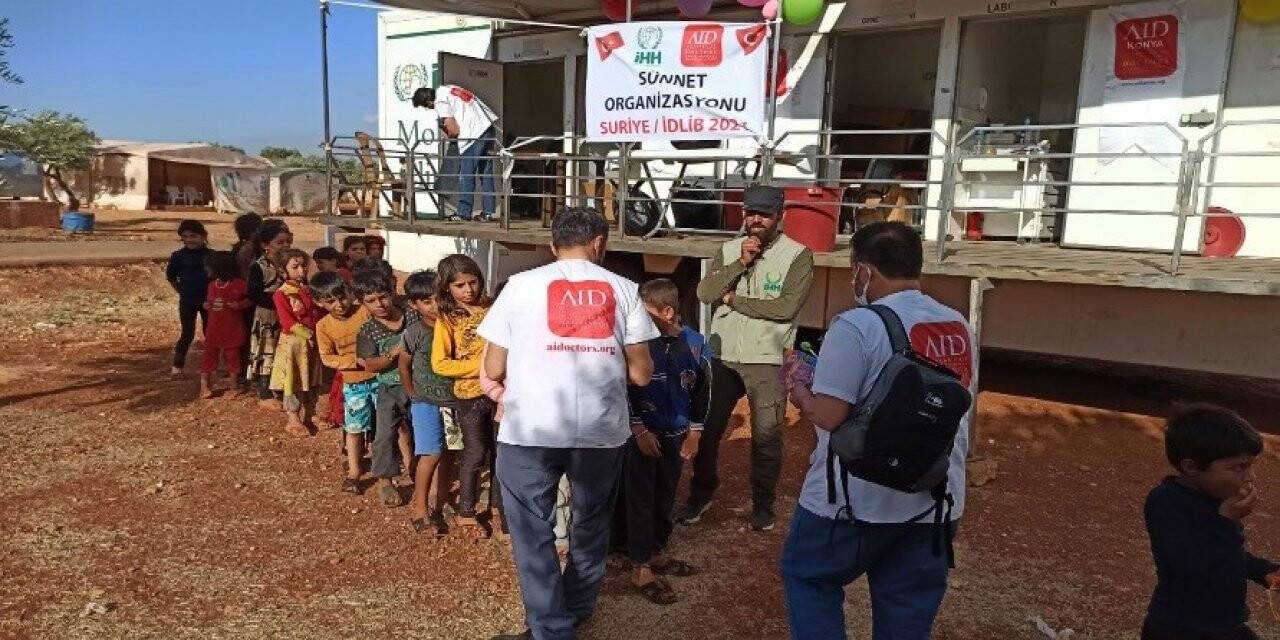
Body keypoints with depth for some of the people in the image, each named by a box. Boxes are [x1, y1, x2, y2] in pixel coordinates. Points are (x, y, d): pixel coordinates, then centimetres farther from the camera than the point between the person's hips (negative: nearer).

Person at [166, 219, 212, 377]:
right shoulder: (178, 256, -5)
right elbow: (170, 277, 5)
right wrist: (182, 291, 1)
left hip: (207, 301, 1)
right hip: (187, 302, -1)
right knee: (187, 334, 0)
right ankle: (177, 364, 13)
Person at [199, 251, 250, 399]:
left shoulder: (239, 284, -12)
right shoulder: (212, 284, 6)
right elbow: (208, 301, 19)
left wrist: (240, 305, -21)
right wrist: (206, 305, -3)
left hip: (233, 329, -4)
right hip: (214, 329, 5)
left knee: (232, 356, 8)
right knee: (209, 355, 5)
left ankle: (235, 384, 21)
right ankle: (204, 387, 10)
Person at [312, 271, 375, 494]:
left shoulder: (366, 311, -10)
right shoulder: (324, 326, -6)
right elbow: (327, 358, -7)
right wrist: (357, 361, -19)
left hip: (379, 377, -1)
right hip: (353, 383, 1)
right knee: (354, 428, 10)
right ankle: (353, 473, 24)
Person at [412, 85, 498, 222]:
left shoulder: (440, 102, -8)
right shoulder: (445, 89, 18)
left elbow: (454, 130, -11)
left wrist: (450, 136, 11)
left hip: (474, 135, -9)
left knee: (466, 176, -1)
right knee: (486, 174, 11)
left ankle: (464, 213, 4)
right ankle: (487, 212, 14)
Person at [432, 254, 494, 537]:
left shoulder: (490, 309, 1)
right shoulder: (447, 320, -7)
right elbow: (440, 364, -12)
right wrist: (480, 367, -18)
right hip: (470, 395, -3)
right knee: (476, 454, 5)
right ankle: (466, 513, 23)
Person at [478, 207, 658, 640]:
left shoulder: (521, 284, 2)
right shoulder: (623, 289, 5)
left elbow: (493, 369, 3)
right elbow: (641, 373, 4)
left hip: (531, 430, -2)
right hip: (602, 429, 3)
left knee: (533, 531, 13)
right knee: (592, 522, 23)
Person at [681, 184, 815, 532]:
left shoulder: (798, 255, -7)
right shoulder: (729, 250, 6)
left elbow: (787, 308, -18)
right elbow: (704, 293, -5)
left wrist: (733, 299, -10)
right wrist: (740, 264, -16)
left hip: (766, 359, -3)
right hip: (722, 355, 4)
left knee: (766, 435, 8)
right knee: (707, 428, 12)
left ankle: (763, 503, 27)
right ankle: (701, 494, 31)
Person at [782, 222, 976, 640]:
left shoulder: (857, 326, -18)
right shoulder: (959, 328, 4)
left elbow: (828, 417, -21)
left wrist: (799, 393, 0)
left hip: (858, 499, -6)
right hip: (936, 501, 6)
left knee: (809, 576, 17)